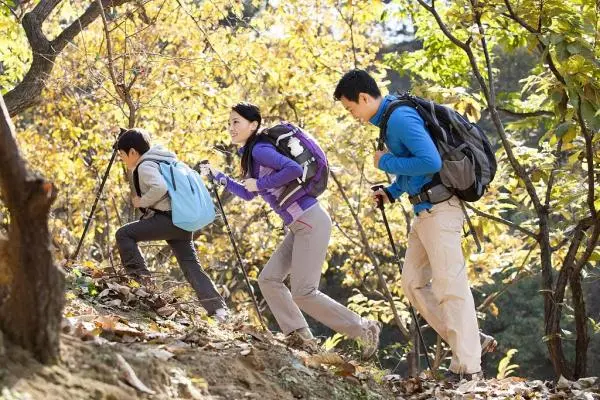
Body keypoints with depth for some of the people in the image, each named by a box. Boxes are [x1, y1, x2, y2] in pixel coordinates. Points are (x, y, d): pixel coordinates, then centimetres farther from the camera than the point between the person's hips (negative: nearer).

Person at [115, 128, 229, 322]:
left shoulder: (145, 166, -7)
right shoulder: (160, 159, 22)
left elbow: (159, 188, -24)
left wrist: (142, 202, -10)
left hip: (167, 219, -10)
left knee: (124, 234, -3)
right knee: (192, 266, 5)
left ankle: (140, 277, -6)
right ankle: (218, 308, -7)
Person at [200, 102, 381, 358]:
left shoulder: (260, 149, -12)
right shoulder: (250, 154, 17)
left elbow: (295, 169, -26)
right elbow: (248, 194, 30)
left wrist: (260, 183, -16)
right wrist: (217, 176, 24)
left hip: (310, 222, -10)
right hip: (299, 227, 10)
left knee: (303, 292, -10)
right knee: (269, 280, 6)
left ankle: (364, 330, 0)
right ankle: (300, 337, 5)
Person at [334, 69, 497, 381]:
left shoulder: (400, 118, -17)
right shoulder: (389, 118, 15)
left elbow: (431, 162, -26)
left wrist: (386, 162, -14)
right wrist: (392, 192, 9)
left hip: (438, 210, -11)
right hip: (424, 211, 11)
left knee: (449, 286, -7)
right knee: (414, 283, 13)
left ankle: (468, 367, -3)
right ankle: (471, 341, 14)